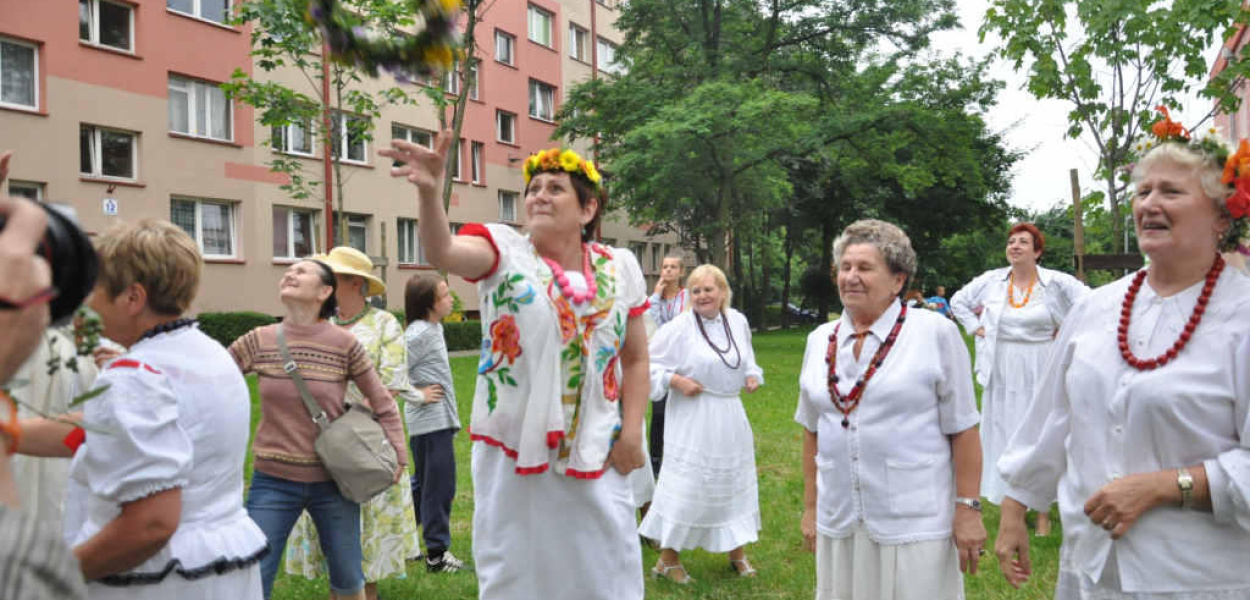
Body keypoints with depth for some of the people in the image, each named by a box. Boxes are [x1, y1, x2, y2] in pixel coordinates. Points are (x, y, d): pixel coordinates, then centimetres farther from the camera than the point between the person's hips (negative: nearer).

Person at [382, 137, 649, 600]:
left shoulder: (620, 268, 2)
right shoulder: (504, 250, -6)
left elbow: (635, 359, 8)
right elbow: (442, 252, -28)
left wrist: (632, 434, 1)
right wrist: (430, 192, -45)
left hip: (596, 456, 2)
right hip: (514, 452, -2)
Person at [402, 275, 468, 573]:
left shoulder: (432, 329, 12)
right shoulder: (419, 334, -17)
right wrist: (417, 395, -15)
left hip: (435, 419, 10)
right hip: (433, 420, -10)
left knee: (422, 483, 19)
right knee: (439, 486, -2)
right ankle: (437, 554, 8)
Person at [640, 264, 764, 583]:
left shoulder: (738, 321, 2)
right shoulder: (680, 327, -16)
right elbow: (649, 364, -11)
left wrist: (752, 376, 1)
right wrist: (676, 381, -21)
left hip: (730, 417, 6)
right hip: (693, 421, -6)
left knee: (734, 484, 17)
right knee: (686, 487, 0)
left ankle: (737, 552, 36)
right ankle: (668, 559, 17)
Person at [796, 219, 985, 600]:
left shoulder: (935, 332, -6)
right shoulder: (820, 341, 6)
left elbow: (962, 430, -5)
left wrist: (968, 508, -7)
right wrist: (810, 508, 13)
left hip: (915, 523, -4)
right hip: (838, 522, 4)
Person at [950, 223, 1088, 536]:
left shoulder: (1056, 283, -5)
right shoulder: (991, 280, 4)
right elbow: (958, 301, 17)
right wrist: (976, 328, 7)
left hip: (1038, 373, -3)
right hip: (1000, 373, 3)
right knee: (1002, 435, 8)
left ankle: (1043, 511, 11)